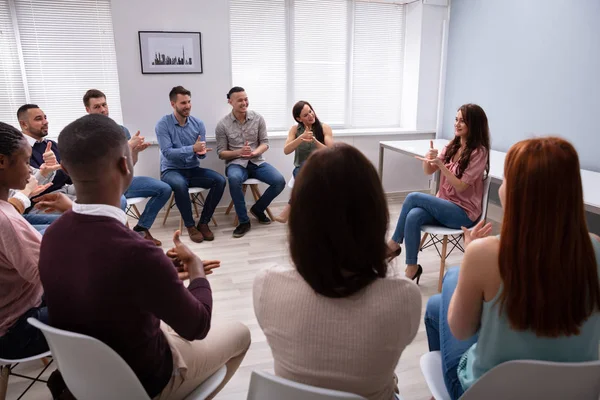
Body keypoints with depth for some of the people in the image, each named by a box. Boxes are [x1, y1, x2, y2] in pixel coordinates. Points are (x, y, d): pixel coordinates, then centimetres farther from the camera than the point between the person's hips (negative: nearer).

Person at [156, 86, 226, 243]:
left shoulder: (198, 123, 2)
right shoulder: (163, 124, -9)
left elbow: (201, 152, 3)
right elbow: (167, 152, -19)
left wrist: (202, 152, -23)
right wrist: (193, 148, -30)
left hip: (193, 170, 4)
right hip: (171, 170, -4)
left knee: (220, 180, -20)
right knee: (179, 184, -38)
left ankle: (203, 222, -8)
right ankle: (190, 225, -17)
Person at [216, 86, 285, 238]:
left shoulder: (258, 118, 1)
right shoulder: (222, 124, -3)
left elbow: (265, 143, 2)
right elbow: (221, 153, -1)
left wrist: (254, 153, -20)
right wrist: (239, 152, -21)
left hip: (257, 161, 3)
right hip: (236, 163, -2)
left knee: (279, 181, -22)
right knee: (234, 179, -39)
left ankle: (258, 208, 6)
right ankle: (244, 221, -20)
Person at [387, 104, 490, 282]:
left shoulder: (479, 152, -10)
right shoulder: (453, 145, 10)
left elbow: (460, 186, -16)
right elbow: (428, 171, 7)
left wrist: (440, 164, -26)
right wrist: (429, 158, -15)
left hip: (463, 212, -5)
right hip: (444, 205, 6)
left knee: (413, 197, -25)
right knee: (413, 216, -28)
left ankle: (394, 243, -10)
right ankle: (412, 268, -21)